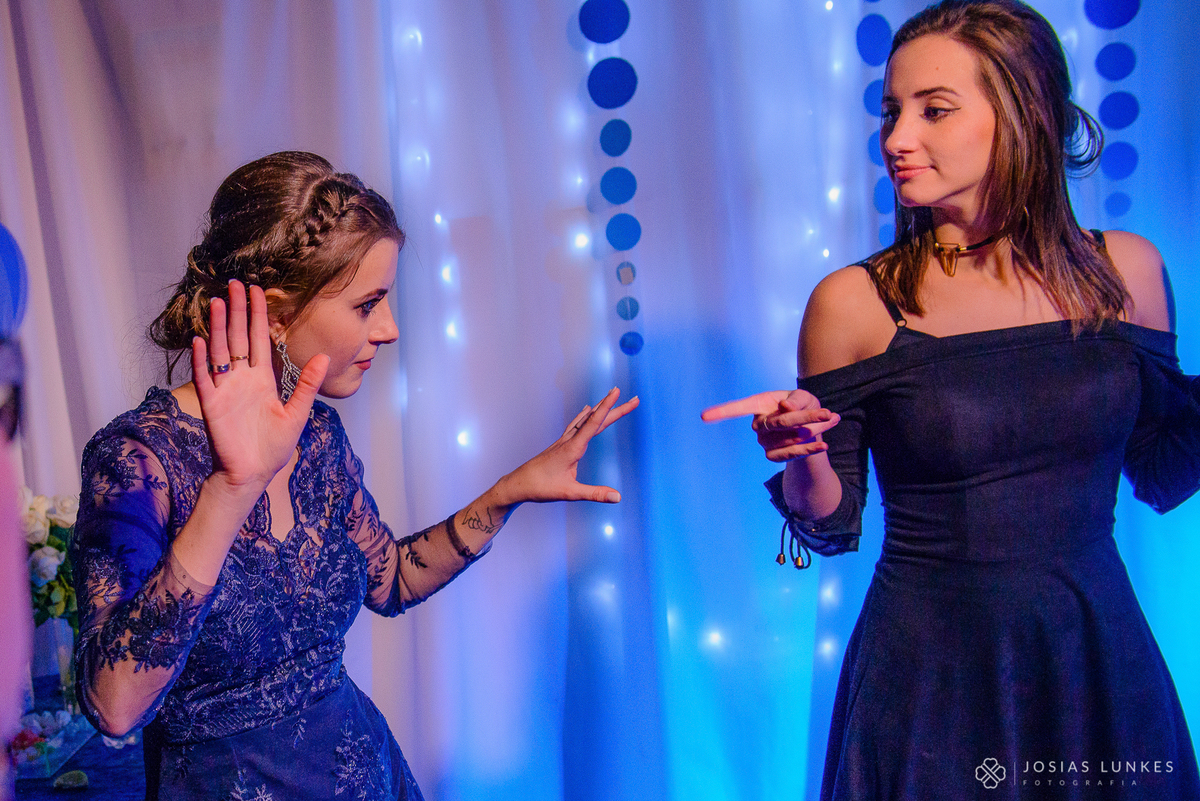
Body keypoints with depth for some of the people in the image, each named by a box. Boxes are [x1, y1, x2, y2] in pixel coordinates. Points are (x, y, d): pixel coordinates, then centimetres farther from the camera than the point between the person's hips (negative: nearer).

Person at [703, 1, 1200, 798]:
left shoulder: (1125, 270, -1)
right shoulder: (856, 302, -9)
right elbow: (832, 527, -4)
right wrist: (801, 456, -24)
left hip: (1101, 662, 3)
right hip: (928, 674, -2)